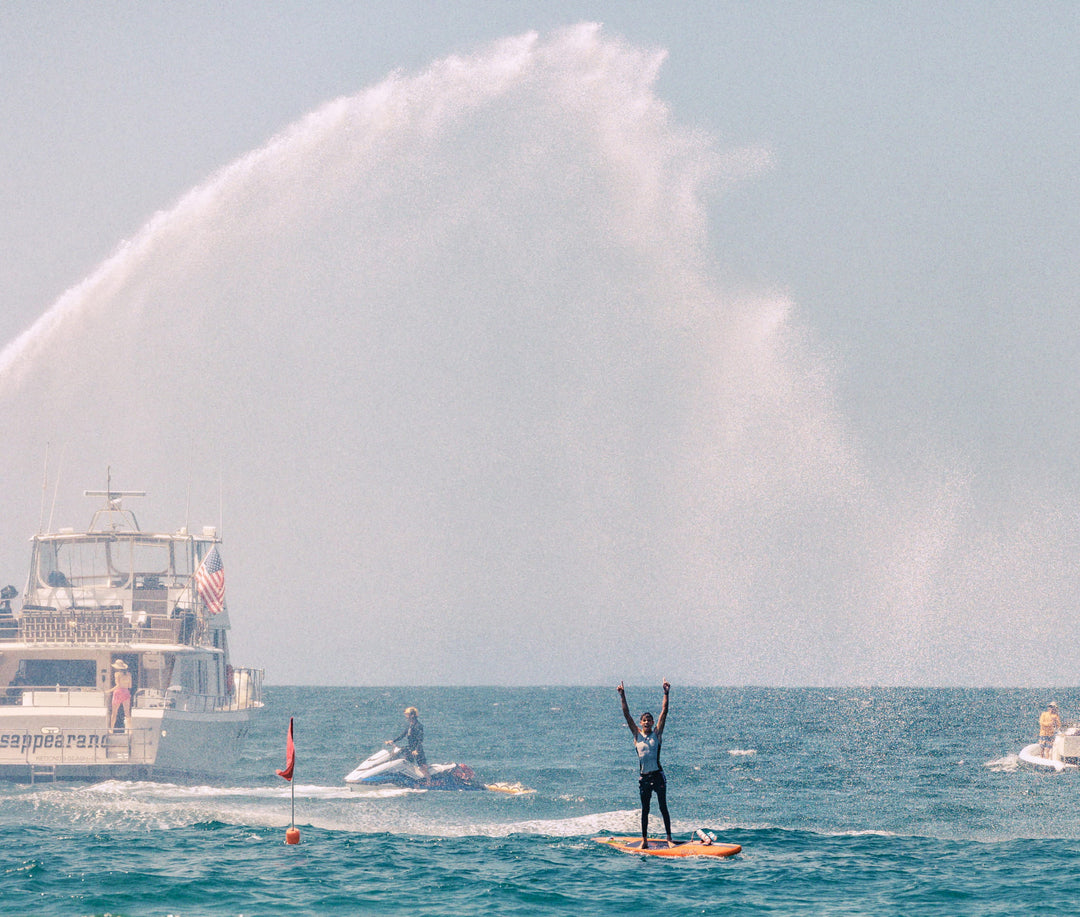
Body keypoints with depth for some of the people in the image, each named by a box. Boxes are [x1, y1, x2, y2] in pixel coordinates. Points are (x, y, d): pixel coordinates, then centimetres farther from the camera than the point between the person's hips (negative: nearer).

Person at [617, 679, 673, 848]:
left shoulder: (657, 733, 3)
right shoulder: (637, 734, 6)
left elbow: (664, 713, -2)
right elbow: (626, 714, 3)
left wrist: (666, 694, -9)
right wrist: (622, 696, -3)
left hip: (658, 775, -2)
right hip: (644, 777, 2)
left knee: (663, 807, -1)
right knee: (645, 810, 8)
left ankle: (669, 838, 3)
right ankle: (644, 839, 15)